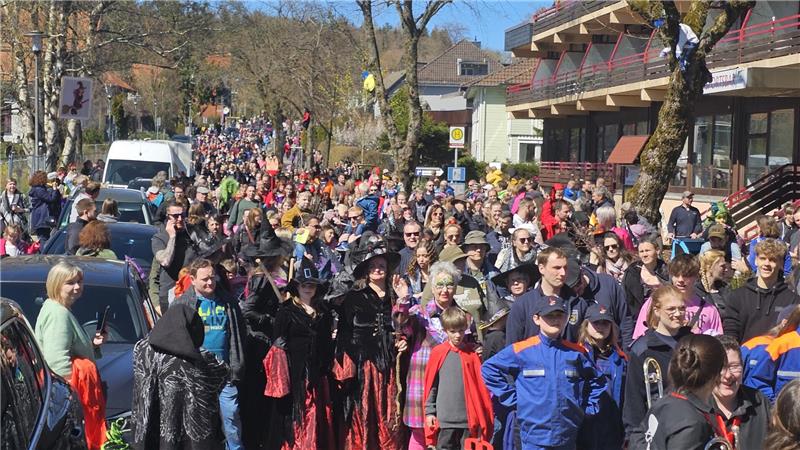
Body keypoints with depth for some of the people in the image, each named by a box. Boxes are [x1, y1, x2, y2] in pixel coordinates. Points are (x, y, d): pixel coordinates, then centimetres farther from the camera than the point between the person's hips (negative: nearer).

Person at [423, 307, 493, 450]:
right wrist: (429, 411, 2)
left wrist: (484, 416, 0)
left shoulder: (473, 353, 2)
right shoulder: (438, 353, 1)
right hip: (445, 418, 0)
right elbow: (430, 385, 5)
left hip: (469, 418, 0)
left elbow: (481, 385, 3)